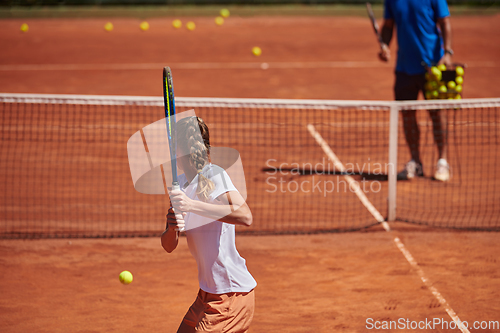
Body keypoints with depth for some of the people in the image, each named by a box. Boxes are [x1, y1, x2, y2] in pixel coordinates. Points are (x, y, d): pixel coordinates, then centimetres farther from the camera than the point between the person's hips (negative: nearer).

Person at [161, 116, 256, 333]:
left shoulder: (213, 175, -14)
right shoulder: (180, 183, 9)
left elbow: (245, 217, -32)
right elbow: (168, 246, 5)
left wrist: (192, 205, -36)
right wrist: (171, 227, -19)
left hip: (232, 296, -9)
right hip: (208, 293, 9)